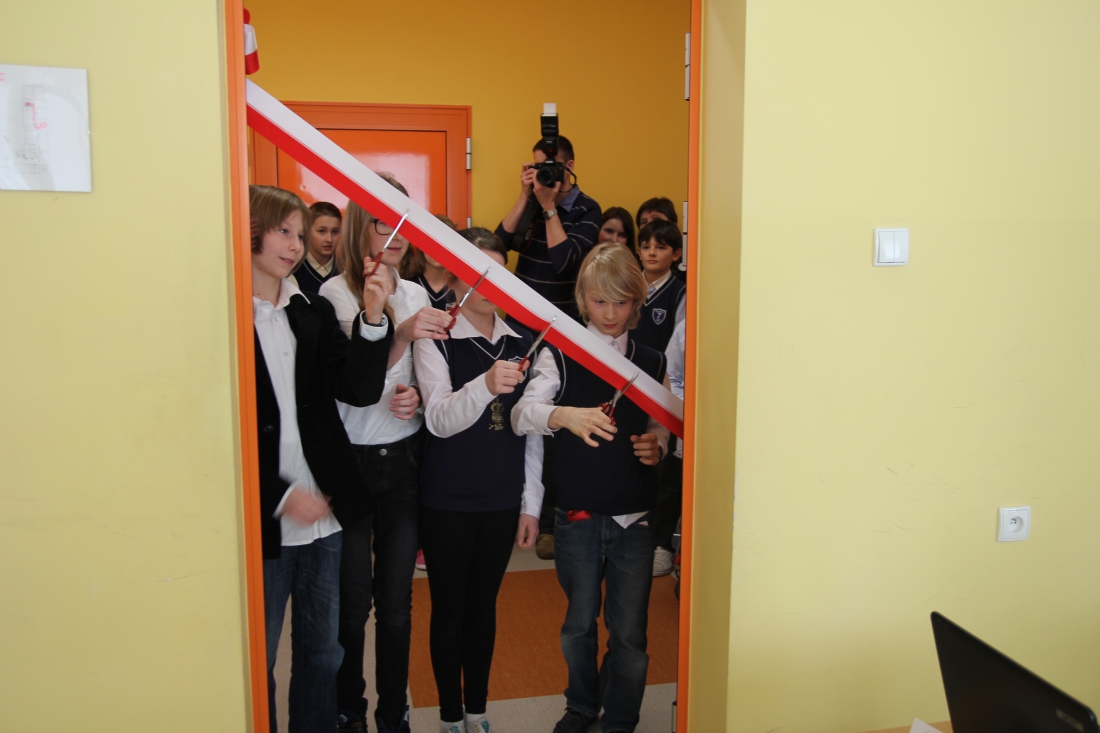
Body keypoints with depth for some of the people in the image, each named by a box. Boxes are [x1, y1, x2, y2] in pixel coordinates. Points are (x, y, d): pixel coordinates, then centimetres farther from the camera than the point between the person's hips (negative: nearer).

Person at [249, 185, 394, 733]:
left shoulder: (315, 311, 9)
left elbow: (358, 391, 0)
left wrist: (372, 321, -15)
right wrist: (281, 495, -14)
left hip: (325, 512, 5)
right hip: (262, 521, -5)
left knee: (323, 652, 18)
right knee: (258, 658, 11)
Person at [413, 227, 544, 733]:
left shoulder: (520, 341, 3)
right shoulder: (436, 339, -10)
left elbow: (532, 429, 6)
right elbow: (439, 420, -23)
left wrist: (531, 504, 5)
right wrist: (485, 386, -42)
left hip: (502, 500, 4)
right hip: (447, 501, -3)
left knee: (484, 605, 16)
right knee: (449, 609, 8)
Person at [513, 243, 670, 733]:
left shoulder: (652, 362, 5)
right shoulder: (559, 356, -3)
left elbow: (661, 426, 13)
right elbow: (523, 413, -17)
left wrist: (657, 445, -10)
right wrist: (564, 416, -37)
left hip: (634, 517, 1)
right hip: (576, 514, -1)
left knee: (629, 631, 7)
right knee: (579, 622, 17)